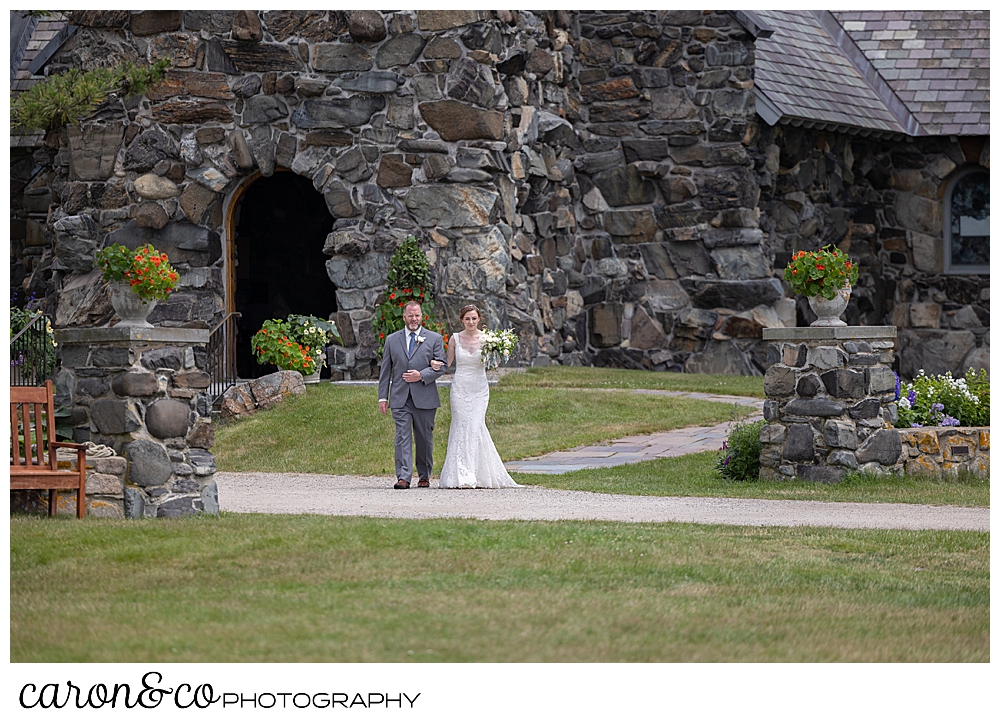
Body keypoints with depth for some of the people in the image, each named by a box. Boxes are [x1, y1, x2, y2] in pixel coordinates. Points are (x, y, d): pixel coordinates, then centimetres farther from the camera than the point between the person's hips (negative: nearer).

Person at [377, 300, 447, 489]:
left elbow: (441, 367, 2)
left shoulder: (434, 339, 6)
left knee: (424, 438, 8)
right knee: (402, 437, -9)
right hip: (400, 398, 0)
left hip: (424, 397, 0)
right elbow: (385, 370, 11)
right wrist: (383, 397, 6)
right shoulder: (392, 340, 11)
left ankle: (424, 475, 22)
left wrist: (421, 375, -13)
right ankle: (403, 477, -14)